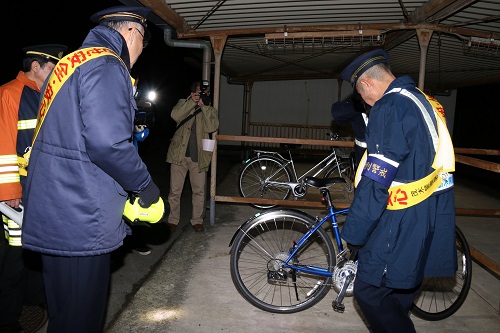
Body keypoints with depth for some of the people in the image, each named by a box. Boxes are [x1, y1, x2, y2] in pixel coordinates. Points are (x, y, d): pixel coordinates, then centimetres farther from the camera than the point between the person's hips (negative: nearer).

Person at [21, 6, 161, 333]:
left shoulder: (68, 64, 17)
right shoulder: (107, 67, -14)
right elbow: (108, 143, -28)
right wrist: (145, 185, -12)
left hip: (53, 214, 10)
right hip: (81, 220, -10)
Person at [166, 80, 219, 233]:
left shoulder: (210, 110, 9)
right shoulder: (184, 103, 9)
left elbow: (212, 127, -11)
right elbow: (175, 116, -12)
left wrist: (204, 106, -13)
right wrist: (192, 102, -16)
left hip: (199, 156, 1)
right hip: (179, 154, 0)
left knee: (199, 191, 7)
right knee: (175, 191, 5)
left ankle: (197, 220, 22)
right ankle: (173, 220, 20)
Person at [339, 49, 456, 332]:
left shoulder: (391, 105, -16)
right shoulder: (428, 102, 13)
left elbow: (376, 181, -22)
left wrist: (354, 233, -14)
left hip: (404, 222, -10)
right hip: (434, 216, 10)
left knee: (369, 291, 2)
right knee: (401, 289, 22)